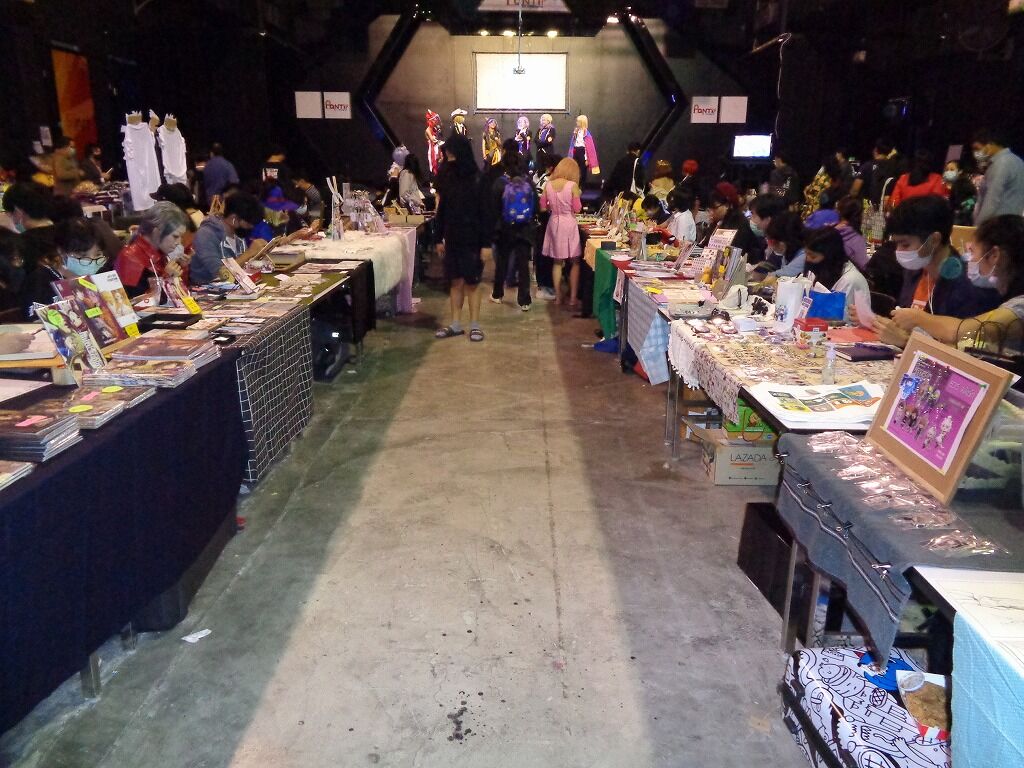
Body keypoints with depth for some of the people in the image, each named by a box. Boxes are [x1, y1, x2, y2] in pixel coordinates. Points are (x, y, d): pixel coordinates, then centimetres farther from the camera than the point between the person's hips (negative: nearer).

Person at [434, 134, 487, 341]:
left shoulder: (478, 179, -10)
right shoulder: (446, 177, 5)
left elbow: (486, 212, -10)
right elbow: (442, 209, 10)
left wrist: (486, 243, -13)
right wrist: (439, 238, 9)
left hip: (472, 238, -4)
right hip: (452, 238, 4)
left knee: (472, 283, 3)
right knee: (456, 282, 9)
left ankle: (475, 325, 13)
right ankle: (456, 324, 17)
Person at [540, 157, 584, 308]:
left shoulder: (548, 184, 0)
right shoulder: (573, 185, -11)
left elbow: (543, 207, 4)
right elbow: (577, 209, -8)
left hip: (554, 223, 4)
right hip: (569, 224, -4)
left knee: (557, 262, 13)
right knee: (574, 262, 7)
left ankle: (558, 297, 16)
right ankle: (573, 298, 6)